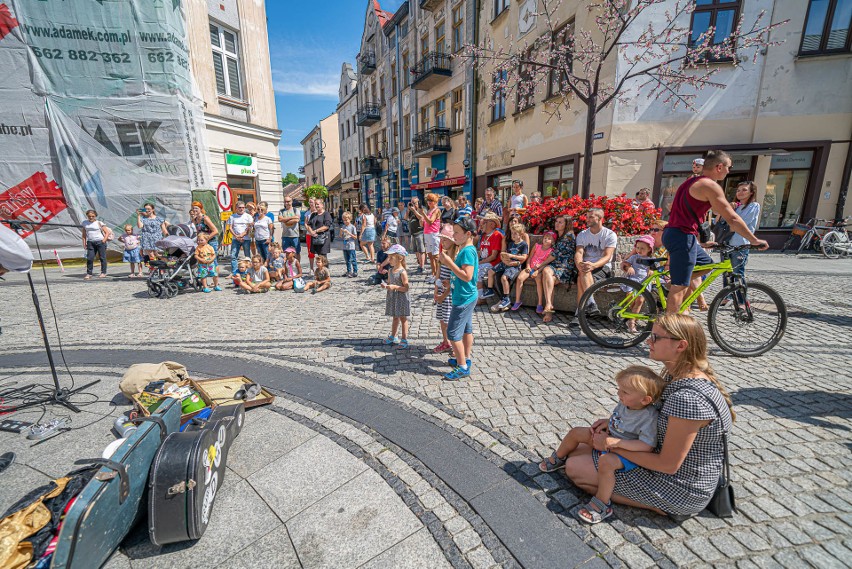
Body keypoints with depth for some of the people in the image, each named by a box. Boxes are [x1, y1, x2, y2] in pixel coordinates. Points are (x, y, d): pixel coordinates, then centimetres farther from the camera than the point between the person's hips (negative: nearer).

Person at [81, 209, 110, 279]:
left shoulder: (99, 223, -2)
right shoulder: (85, 223, 11)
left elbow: (107, 232, -4)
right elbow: (84, 234, 16)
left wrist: (103, 241, -11)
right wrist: (84, 243, 8)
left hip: (100, 242, -4)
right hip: (90, 242, 4)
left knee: (102, 257, 1)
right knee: (89, 258, -1)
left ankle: (103, 273, 8)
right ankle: (88, 273, 4)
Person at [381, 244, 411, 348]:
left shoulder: (403, 272, -17)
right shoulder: (390, 271, 5)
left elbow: (406, 288, -19)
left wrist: (395, 287, -27)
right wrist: (385, 286, -6)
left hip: (401, 298, -7)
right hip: (392, 298, 7)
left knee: (403, 318, 4)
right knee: (395, 317, 20)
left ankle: (404, 339, 13)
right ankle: (393, 337, 33)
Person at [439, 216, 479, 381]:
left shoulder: (468, 251, -22)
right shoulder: (466, 249, 9)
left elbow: (467, 276, -29)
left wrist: (450, 263, -26)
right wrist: (449, 261, 3)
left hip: (463, 298, -10)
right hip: (468, 297, 10)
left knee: (453, 333, -4)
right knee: (466, 329, 19)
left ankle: (463, 368, 6)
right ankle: (466, 359, 34)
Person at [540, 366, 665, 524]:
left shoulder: (650, 417, -31)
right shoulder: (625, 402, -9)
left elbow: (648, 446, -33)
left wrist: (617, 442, -35)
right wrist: (607, 422, -7)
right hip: (607, 437, 8)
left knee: (606, 461, -38)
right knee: (576, 432, 3)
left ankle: (602, 505, -17)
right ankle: (558, 459, 30)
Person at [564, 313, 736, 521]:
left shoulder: (688, 398, -33)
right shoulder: (678, 377, -2)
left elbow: (668, 465, -25)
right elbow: (659, 420, 12)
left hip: (681, 489, -9)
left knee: (575, 467, -10)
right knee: (577, 452, 8)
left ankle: (657, 506, -3)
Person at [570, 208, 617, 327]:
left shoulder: (610, 234, 0)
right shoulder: (582, 234, 11)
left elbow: (607, 256, -13)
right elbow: (578, 252, -5)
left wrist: (593, 265, -34)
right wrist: (579, 264, -30)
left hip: (602, 267, -3)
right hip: (585, 266, 3)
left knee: (581, 279, -34)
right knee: (583, 272, -34)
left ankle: (579, 314, -39)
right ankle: (591, 305, -42)